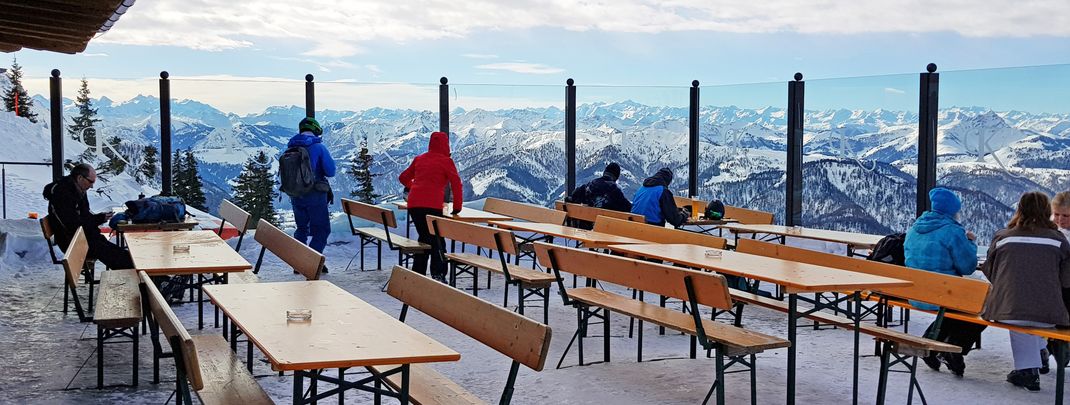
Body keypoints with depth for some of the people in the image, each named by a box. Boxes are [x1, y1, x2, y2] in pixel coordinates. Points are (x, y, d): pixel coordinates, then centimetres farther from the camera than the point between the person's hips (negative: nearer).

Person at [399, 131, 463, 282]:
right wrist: (457, 208, 8)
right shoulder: (445, 161, 3)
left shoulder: (419, 159, 18)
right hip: (432, 205, -5)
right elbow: (456, 183, -1)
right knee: (437, 241, 1)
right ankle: (438, 274, -8)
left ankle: (417, 274, 19)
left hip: (413, 203, 5)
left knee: (424, 238, 17)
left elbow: (403, 178, 28)